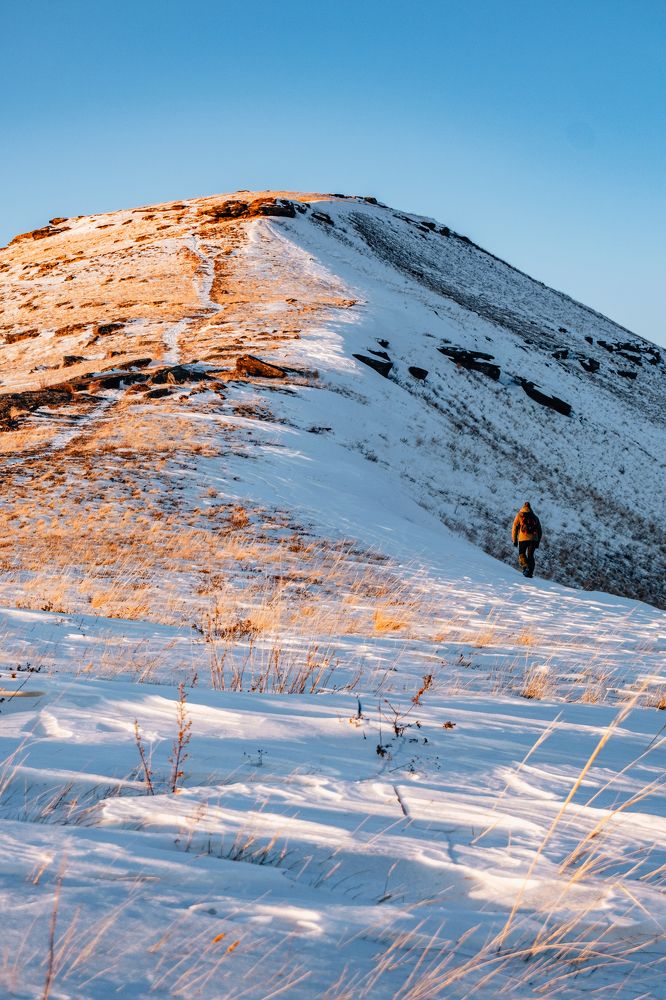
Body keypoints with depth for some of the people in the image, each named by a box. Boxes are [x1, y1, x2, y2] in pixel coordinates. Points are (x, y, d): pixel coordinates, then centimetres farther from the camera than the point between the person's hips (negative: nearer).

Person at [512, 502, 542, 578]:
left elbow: (515, 528, 6)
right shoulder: (535, 517, 19)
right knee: (530, 555, 11)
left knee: (522, 554, 8)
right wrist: (538, 542, 22)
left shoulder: (519, 516, 12)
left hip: (523, 538, -2)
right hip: (534, 539, 3)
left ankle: (525, 566, -17)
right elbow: (539, 530, 19)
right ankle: (530, 572, 2)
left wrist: (514, 540, 9)